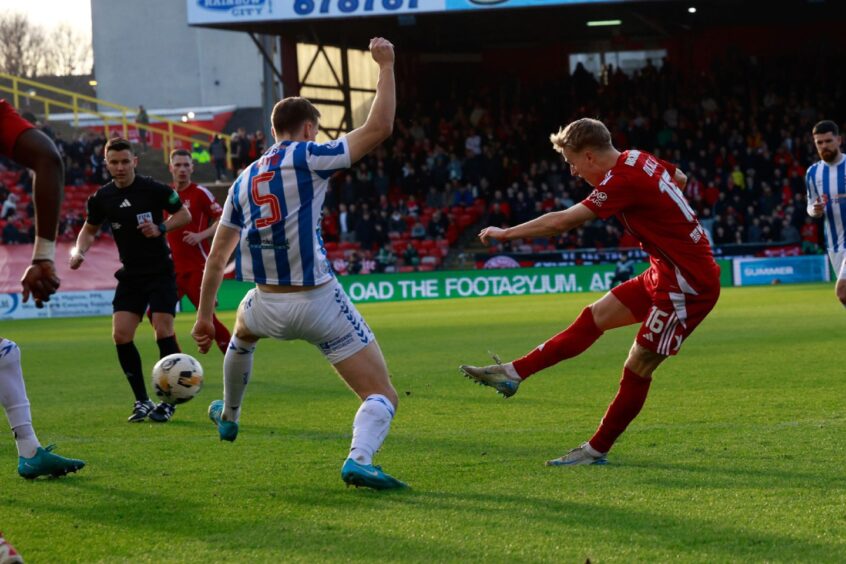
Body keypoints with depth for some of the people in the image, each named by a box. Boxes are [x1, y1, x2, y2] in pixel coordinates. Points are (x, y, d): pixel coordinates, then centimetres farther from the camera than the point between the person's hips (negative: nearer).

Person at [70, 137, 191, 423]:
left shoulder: (154, 190, -10)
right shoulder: (101, 198, 0)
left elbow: (185, 215, 0)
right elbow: (89, 229, 16)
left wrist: (161, 228, -17)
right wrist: (79, 251, -3)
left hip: (160, 271, -4)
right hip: (130, 274, 4)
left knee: (163, 331, -13)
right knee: (121, 335, -7)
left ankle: (167, 400, 0)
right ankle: (142, 400, 6)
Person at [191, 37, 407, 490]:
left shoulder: (244, 180, 12)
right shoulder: (306, 157, -6)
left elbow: (217, 256, 14)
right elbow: (379, 128, -11)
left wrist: (203, 316, 20)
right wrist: (385, 66, -1)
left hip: (268, 305, 6)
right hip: (318, 301, -6)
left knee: (241, 335, 43)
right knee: (381, 396, -4)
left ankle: (229, 416, 61)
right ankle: (359, 458, -32)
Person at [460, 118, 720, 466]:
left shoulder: (622, 179, -22)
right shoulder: (639, 160, 5)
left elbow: (562, 222, -23)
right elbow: (680, 179, 27)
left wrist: (505, 234, -14)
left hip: (688, 285, -10)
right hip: (666, 273, 10)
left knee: (637, 368, -2)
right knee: (594, 318, 10)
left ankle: (597, 450, 8)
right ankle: (514, 374, 12)